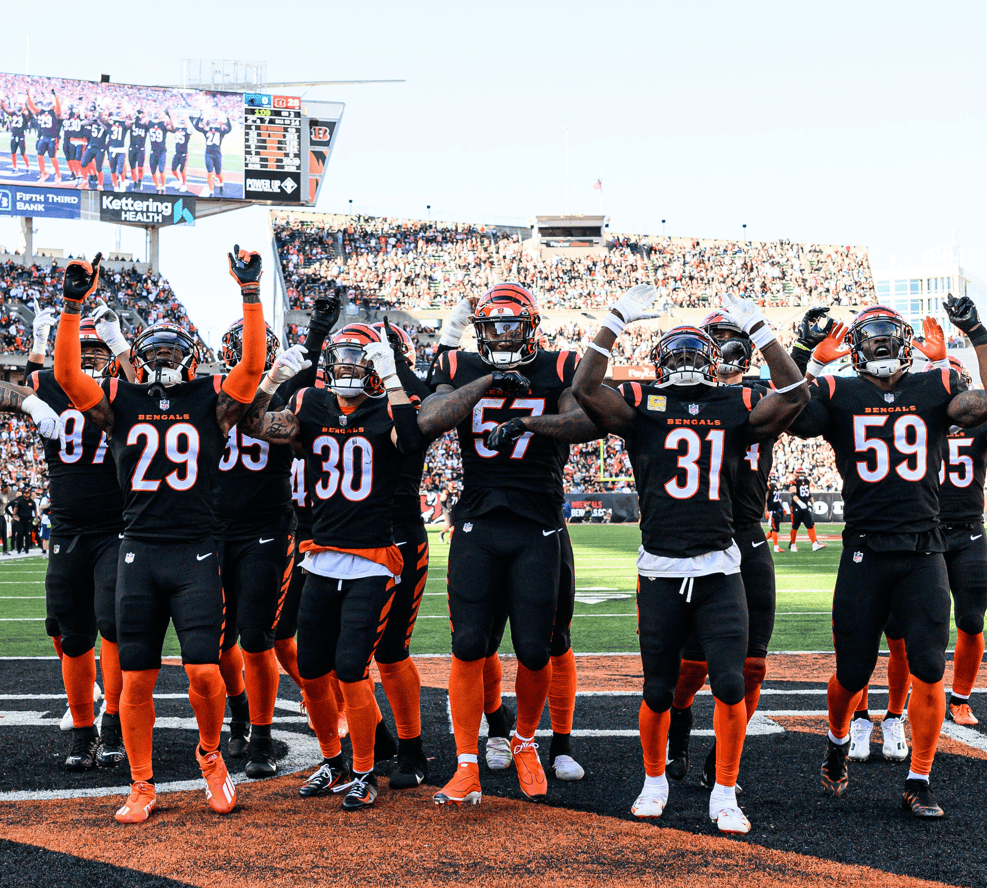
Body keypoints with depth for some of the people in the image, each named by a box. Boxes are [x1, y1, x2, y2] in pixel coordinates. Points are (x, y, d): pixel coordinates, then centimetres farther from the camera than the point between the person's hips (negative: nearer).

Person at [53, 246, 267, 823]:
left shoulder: (212, 400, 6)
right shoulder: (120, 402, 9)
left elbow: (254, 365, -8)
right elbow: (67, 373, -2)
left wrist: (251, 295, -12)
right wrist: (73, 305, -8)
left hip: (197, 555, -1)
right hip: (139, 553, 2)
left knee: (204, 670, -10)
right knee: (137, 677, 3)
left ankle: (210, 755, 18)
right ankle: (142, 787, 15)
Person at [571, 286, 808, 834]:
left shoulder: (736, 407, 8)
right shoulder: (643, 407, 2)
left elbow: (794, 394, -2)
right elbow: (585, 389, -11)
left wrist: (757, 328, -2)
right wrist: (619, 319, -8)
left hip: (720, 569, 1)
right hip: (660, 571, -1)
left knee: (730, 685, -6)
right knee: (658, 693, 7)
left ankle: (724, 794, 9)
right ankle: (654, 780, 30)